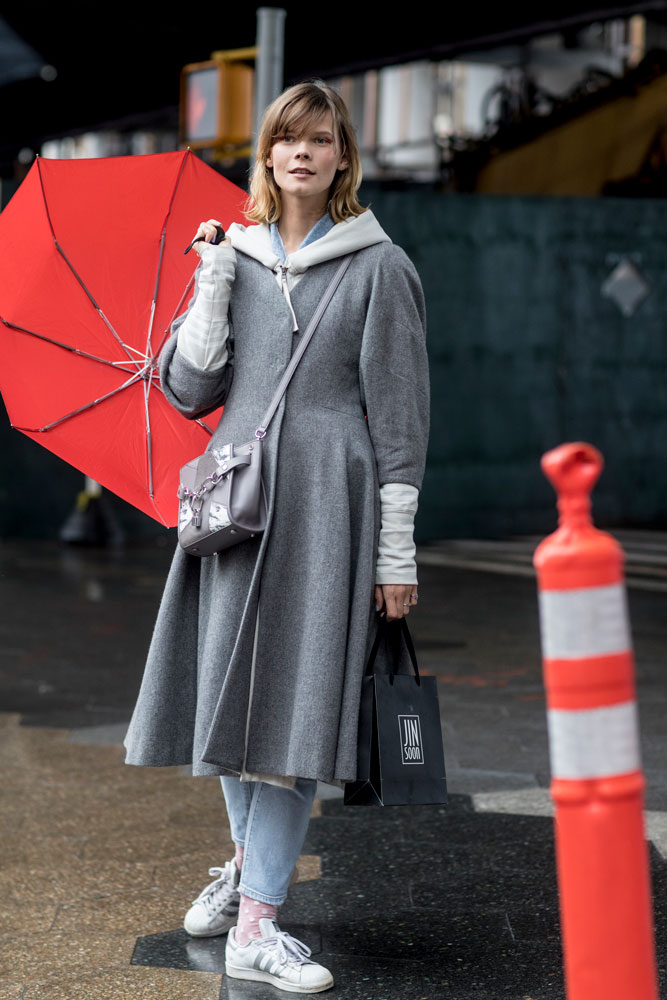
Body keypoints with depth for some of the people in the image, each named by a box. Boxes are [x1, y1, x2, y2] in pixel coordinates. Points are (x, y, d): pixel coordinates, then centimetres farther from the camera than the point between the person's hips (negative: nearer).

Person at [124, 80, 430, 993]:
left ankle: (257, 924, -7)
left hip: (326, 506, -4)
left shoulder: (378, 266, 3)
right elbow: (190, 391, 7)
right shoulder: (236, 258, 12)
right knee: (233, 694, 9)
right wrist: (212, 285, -3)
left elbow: (399, 416, -1)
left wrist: (397, 549, -6)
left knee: (296, 703, -8)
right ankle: (251, 867, 30)